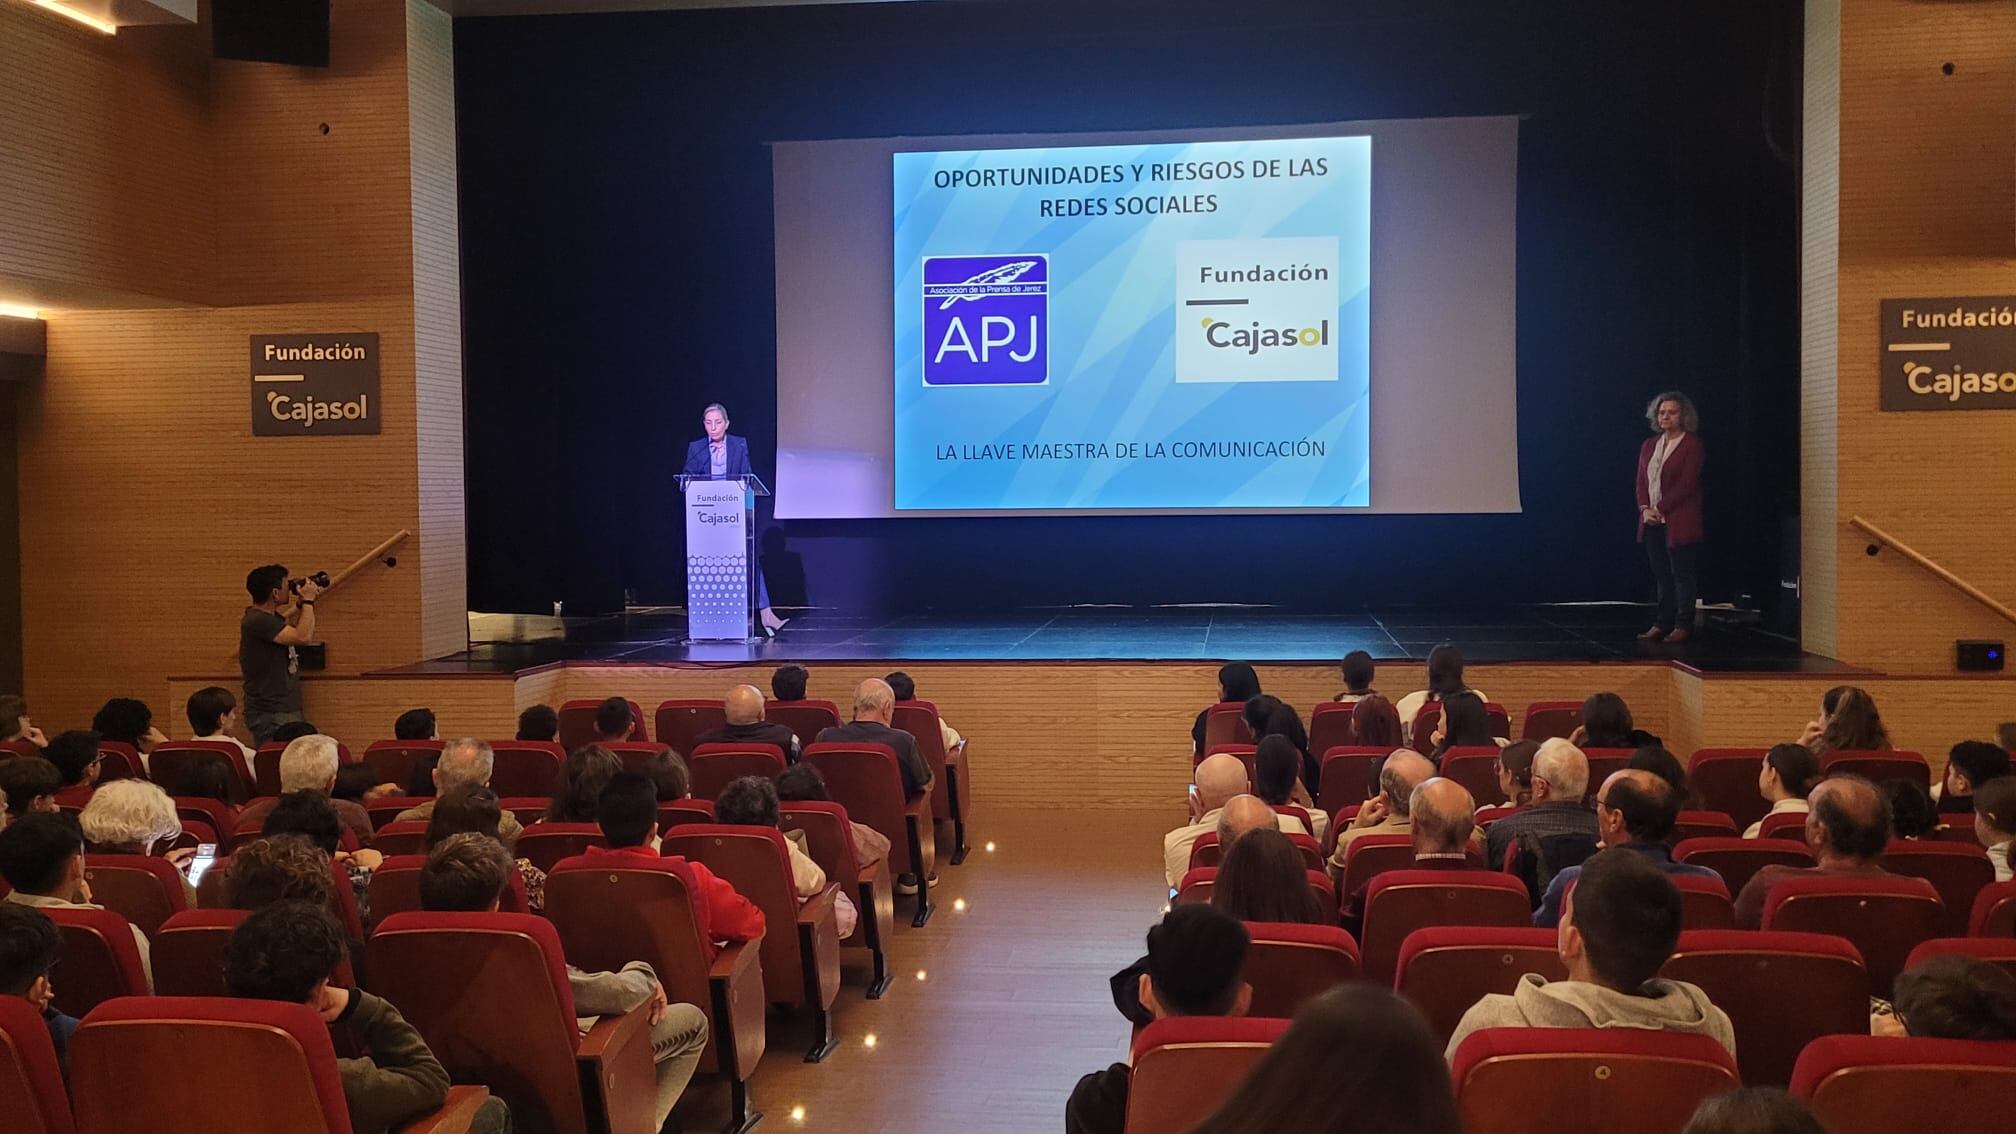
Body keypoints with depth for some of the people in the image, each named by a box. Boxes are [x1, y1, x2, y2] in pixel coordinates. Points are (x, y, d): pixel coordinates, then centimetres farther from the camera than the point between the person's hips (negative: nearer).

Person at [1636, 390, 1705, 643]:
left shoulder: (1692, 445, -5)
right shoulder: (1649, 445, 14)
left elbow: (1686, 483, -13)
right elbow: (1641, 481, 10)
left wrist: (1660, 508, -15)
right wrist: (1645, 508, -7)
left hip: (1679, 522, -6)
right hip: (1652, 522, 6)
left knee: (1681, 574, -1)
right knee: (1661, 575, 9)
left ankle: (1683, 625, 5)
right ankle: (1662, 623, 14)